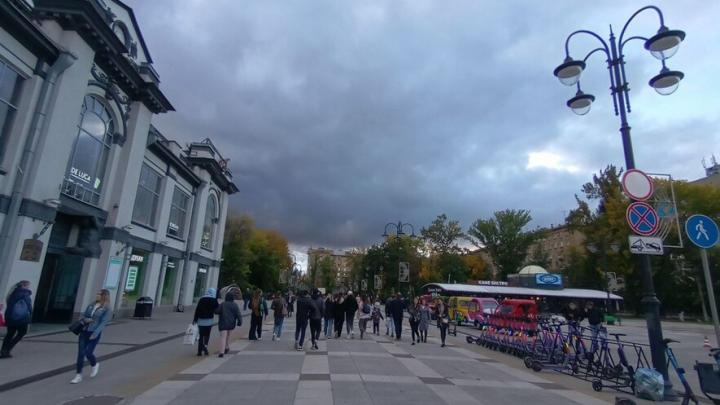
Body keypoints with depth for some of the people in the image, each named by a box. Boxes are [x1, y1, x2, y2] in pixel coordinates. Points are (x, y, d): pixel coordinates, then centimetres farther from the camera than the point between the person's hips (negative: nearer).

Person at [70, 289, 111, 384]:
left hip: (94, 333, -5)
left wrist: (95, 333, -23)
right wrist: (85, 319, -5)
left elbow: (103, 322, -15)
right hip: (84, 331, 5)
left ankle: (95, 365, 28)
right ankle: (79, 375, 12)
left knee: (88, 352, -4)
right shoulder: (91, 305, 10)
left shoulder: (107, 309, -7)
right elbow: (83, 316, 18)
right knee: (81, 353, 2)